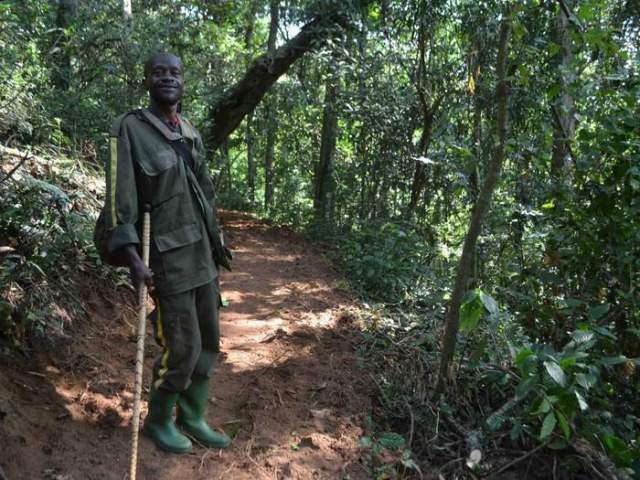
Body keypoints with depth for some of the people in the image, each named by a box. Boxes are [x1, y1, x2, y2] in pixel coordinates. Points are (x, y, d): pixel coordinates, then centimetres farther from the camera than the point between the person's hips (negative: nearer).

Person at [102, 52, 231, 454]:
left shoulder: (192, 134, 11)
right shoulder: (129, 128, -9)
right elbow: (120, 198, -14)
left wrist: (217, 241, 24)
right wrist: (132, 257, -23)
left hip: (202, 254, 7)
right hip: (168, 256, -7)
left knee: (209, 341, 12)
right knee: (182, 347, -1)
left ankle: (193, 418, 30)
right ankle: (158, 421, 25)